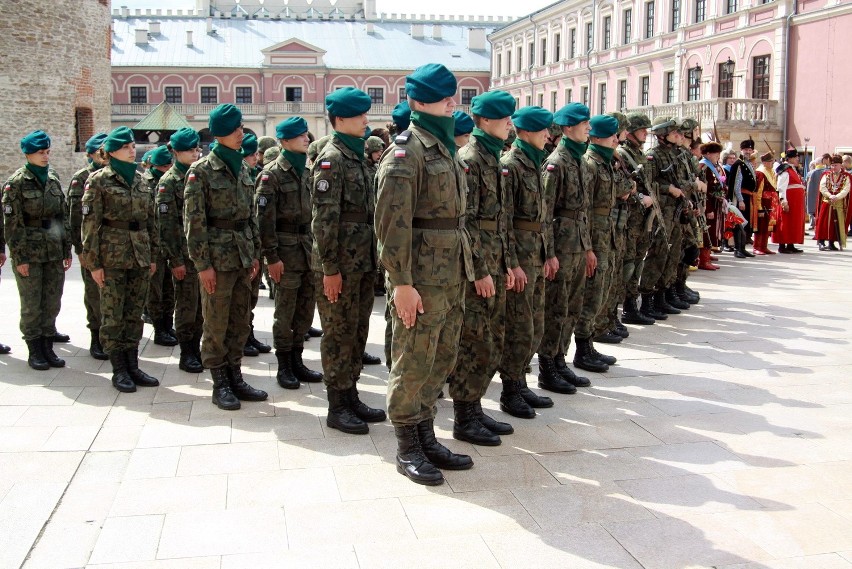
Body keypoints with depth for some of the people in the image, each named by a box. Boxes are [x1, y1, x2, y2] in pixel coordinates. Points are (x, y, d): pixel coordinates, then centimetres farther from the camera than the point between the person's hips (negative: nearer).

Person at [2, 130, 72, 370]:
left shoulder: (53, 180, 10)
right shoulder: (16, 182, -6)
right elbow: (12, 223, -9)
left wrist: (67, 250, 9)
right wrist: (19, 257, -13)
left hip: (54, 252, 5)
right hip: (29, 254, -5)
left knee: (52, 304, 7)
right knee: (31, 305, 2)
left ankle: (47, 347, 18)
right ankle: (34, 351, 12)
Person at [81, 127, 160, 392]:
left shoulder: (140, 180, 11)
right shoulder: (99, 180, -5)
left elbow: (151, 220, 15)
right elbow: (90, 223, -8)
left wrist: (152, 255, 12)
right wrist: (94, 262, -11)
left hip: (140, 256, 5)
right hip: (112, 257, -5)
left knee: (135, 313, 9)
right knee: (113, 315, 2)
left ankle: (132, 365, 17)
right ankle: (119, 370, 9)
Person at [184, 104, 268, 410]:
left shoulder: (242, 167, 11)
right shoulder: (202, 170, -8)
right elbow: (194, 220, -11)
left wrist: (255, 253, 13)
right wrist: (203, 264, -14)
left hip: (243, 254, 7)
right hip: (218, 255, -6)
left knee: (240, 321, 11)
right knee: (216, 323, 2)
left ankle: (235, 377, 22)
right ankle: (220, 383, 12)